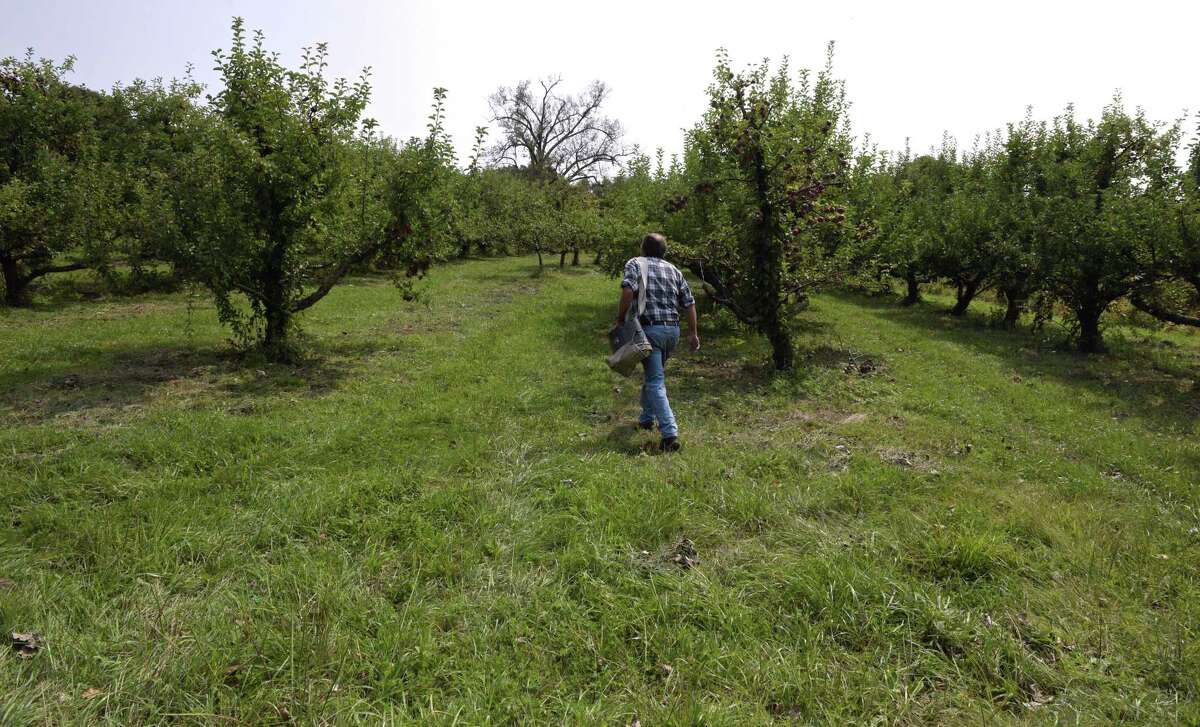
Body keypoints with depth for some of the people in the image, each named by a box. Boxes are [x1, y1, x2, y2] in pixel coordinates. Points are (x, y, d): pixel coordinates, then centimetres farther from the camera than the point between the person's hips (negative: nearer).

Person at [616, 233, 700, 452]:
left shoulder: (635, 264, 0)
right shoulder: (673, 270, 15)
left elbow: (628, 291, -19)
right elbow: (689, 303, 11)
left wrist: (620, 319, -7)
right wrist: (693, 333, 16)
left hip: (650, 328, -6)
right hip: (673, 329, 6)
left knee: (655, 382, -8)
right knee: (654, 373, 24)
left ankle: (670, 433, -18)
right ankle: (647, 418, 36)